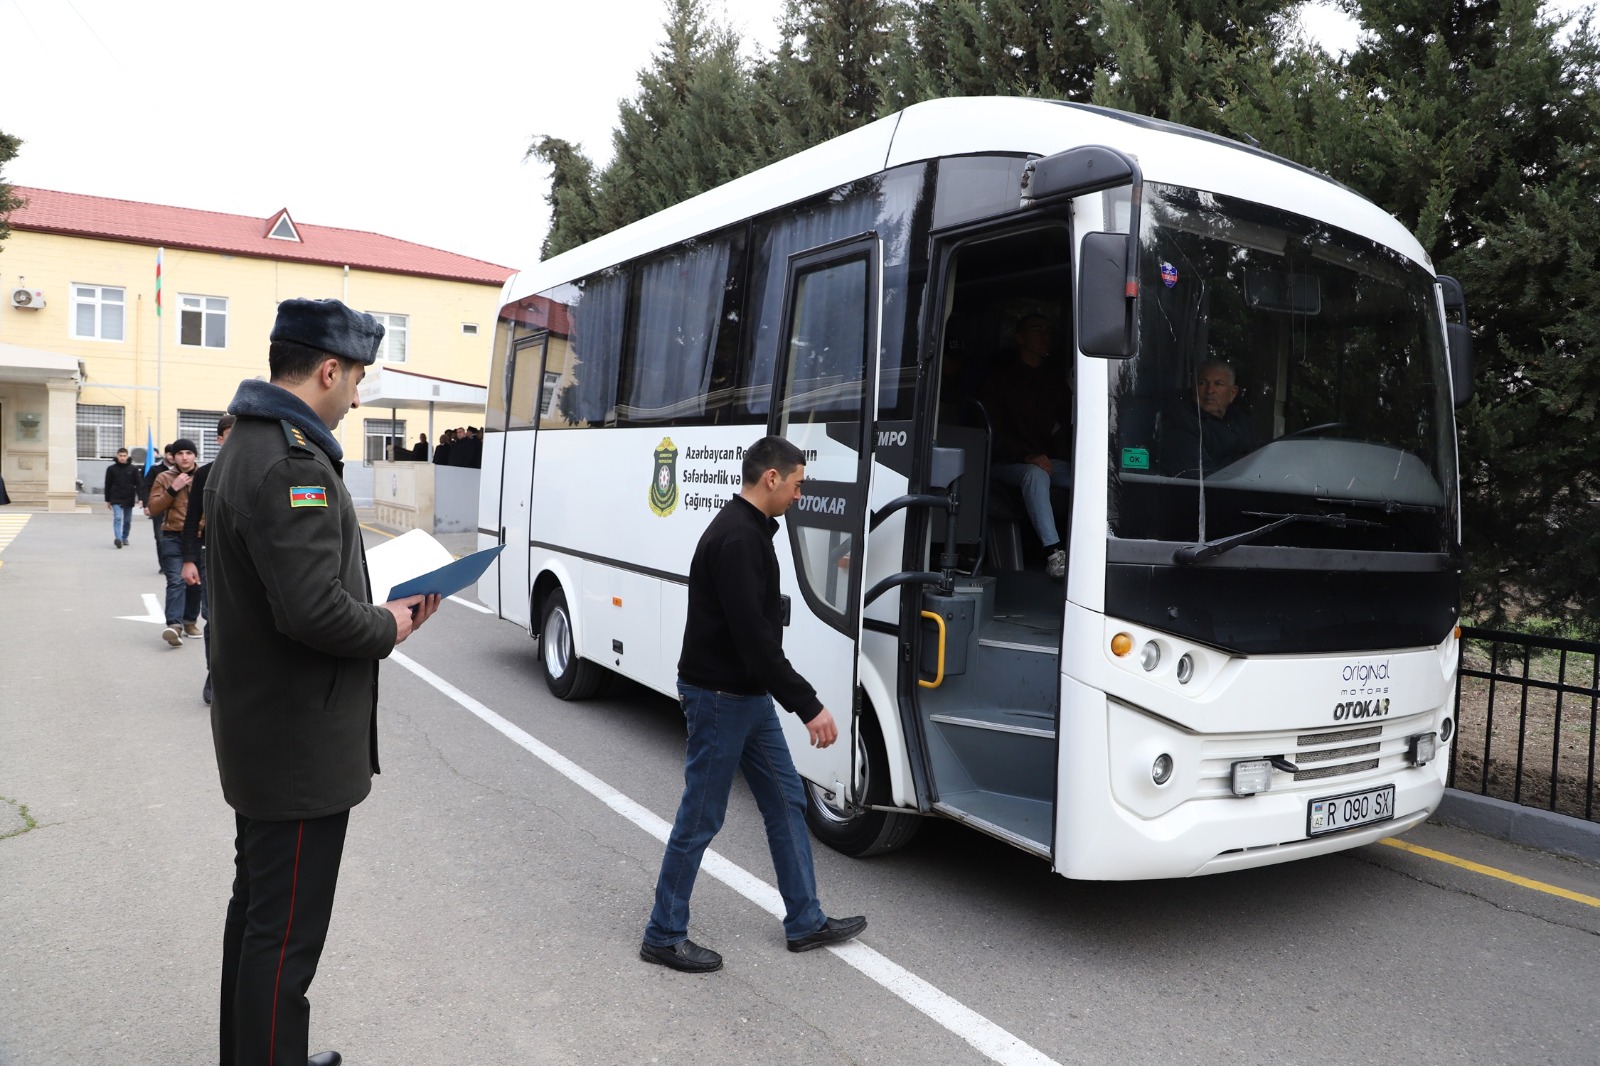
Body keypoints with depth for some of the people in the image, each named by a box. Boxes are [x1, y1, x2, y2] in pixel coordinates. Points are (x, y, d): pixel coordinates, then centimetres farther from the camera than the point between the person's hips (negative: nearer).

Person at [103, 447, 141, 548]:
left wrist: (140, 498, -9)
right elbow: (108, 485, 6)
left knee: (127, 521, 10)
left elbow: (138, 484, 0)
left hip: (129, 499, 1)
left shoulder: (133, 469, 2)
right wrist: (107, 500, 5)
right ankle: (118, 539, -25)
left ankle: (124, 538, 26)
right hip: (116, 499, -1)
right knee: (117, 519, -15)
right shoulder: (111, 469, 1)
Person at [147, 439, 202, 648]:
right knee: (176, 581, -14)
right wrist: (173, 489, -10)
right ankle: (174, 625, -23)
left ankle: (190, 621, 25)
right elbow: (153, 508, 1)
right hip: (173, 538, -2)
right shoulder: (164, 477, 7)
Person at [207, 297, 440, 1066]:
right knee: (287, 935, 1)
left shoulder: (243, 449, 12)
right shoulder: (292, 463, -23)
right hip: (301, 747, -11)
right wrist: (389, 626, -12)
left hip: (258, 735, 11)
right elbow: (313, 611, -30)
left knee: (256, 908, 23)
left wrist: (378, 607, 7)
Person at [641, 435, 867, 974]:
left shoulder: (746, 531, 10)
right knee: (701, 819, 2)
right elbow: (753, 636, -29)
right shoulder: (737, 540, -23)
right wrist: (809, 706, -27)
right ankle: (664, 935, 19)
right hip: (720, 699, -10)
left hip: (750, 696, 10)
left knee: (786, 802, 15)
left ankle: (805, 921, 27)